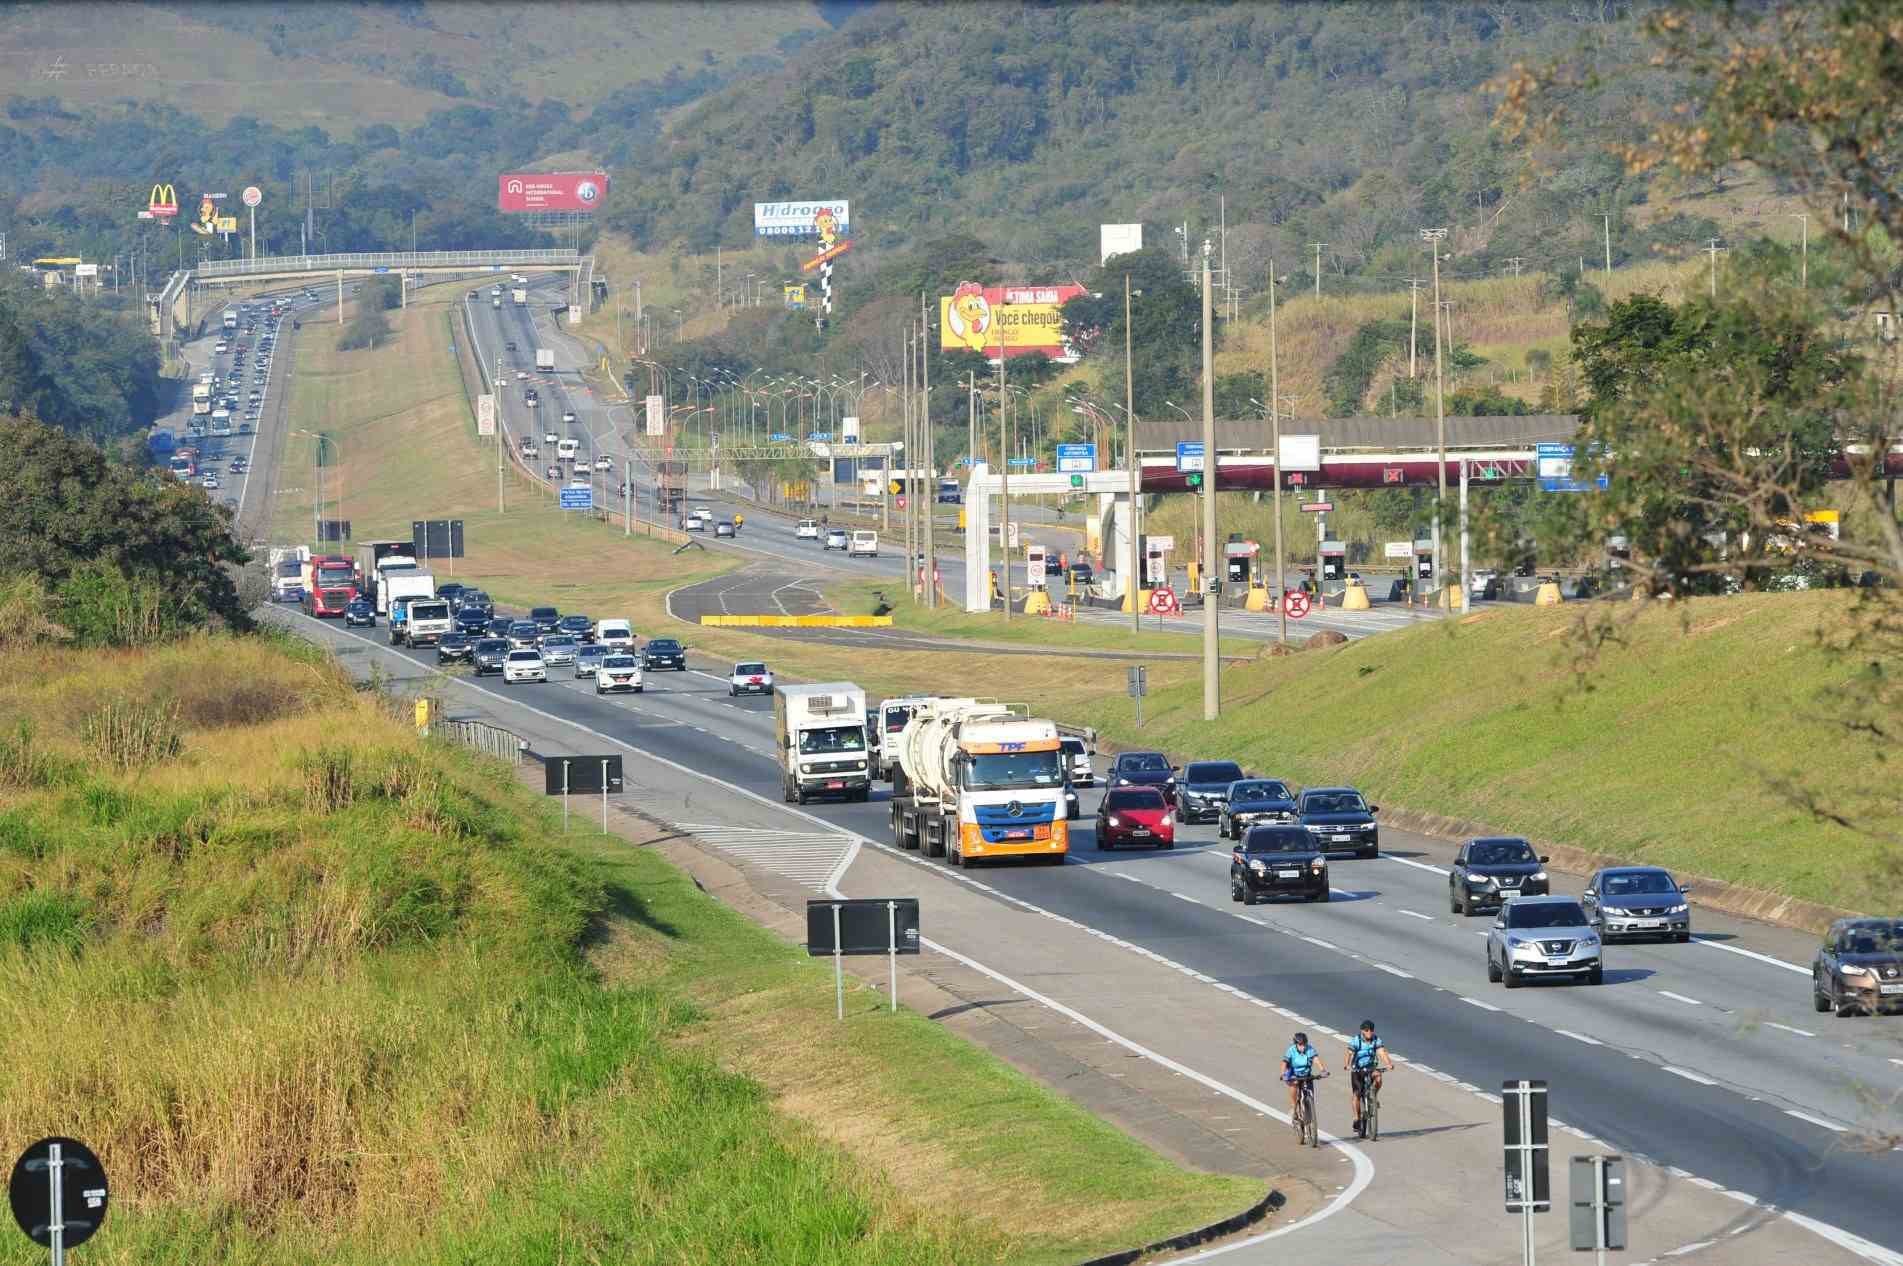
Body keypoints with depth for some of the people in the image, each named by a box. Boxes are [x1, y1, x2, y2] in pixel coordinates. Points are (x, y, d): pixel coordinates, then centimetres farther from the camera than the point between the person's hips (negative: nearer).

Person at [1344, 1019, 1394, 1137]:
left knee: (1378, 1078, -30)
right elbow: (1349, 1054, -27)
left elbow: (1382, 1053, -21)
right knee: (1357, 1094, -10)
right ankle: (1357, 1120, 0)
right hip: (1357, 1070, -2)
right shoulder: (1355, 1040, -16)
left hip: (1371, 1068, 2)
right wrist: (1346, 1064, -46)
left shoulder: (1377, 1040, -10)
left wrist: (1389, 1064, -39)